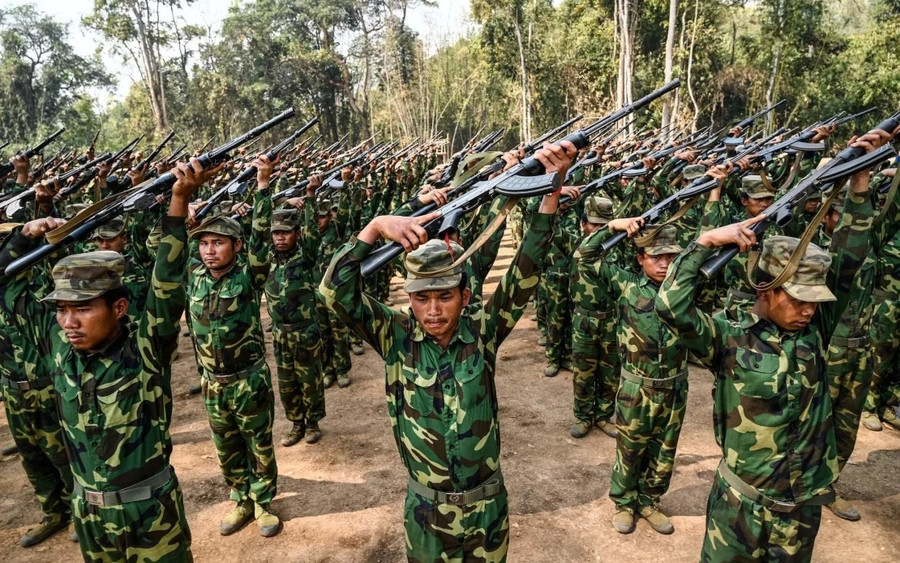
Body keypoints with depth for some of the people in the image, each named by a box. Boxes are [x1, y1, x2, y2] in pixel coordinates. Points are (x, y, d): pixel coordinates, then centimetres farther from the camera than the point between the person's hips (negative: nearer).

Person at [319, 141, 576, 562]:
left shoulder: (482, 331, -12)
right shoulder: (397, 336, -13)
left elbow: (525, 274, -21)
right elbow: (336, 291, -22)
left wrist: (551, 189, -30)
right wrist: (376, 227, -33)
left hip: (486, 505, 1)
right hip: (426, 510, 0)